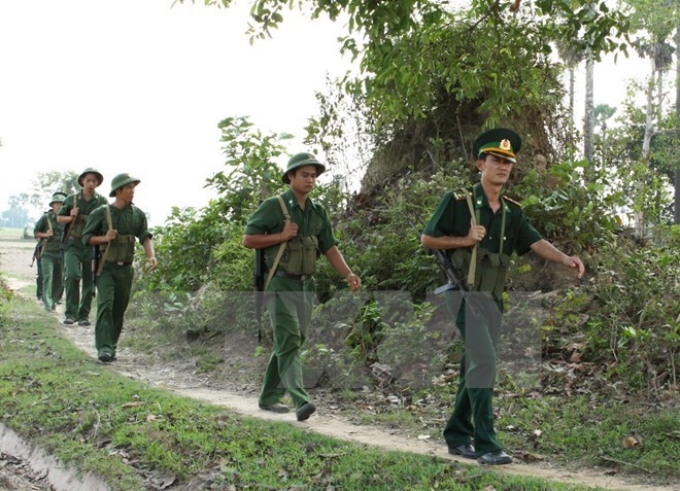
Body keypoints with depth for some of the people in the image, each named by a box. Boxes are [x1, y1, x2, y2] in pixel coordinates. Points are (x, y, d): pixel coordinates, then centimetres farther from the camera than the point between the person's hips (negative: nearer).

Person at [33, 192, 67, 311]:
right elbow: (35, 232, 4)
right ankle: (47, 302, -16)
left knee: (58, 280, 6)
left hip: (61, 253, 3)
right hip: (47, 252, -3)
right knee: (48, 277, -14)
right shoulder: (46, 218, -1)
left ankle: (53, 300, 22)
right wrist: (45, 234, -14)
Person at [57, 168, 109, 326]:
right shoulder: (72, 199, 4)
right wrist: (70, 218, -8)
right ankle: (71, 313, -9)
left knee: (89, 282, 4)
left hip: (93, 245, 1)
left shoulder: (102, 202, 3)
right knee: (71, 275, -17)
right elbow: (59, 218, 12)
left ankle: (84, 315, 14)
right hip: (73, 244, -1)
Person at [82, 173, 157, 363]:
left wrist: (151, 255, -22)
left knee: (119, 309, 8)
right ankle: (104, 348, -21)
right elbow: (86, 237, 1)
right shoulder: (101, 213, -4)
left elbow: (145, 237, -4)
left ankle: (111, 346, 21)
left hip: (126, 269, 4)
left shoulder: (138, 214, 5)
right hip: (106, 267, -3)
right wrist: (104, 238, -18)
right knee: (105, 305, -16)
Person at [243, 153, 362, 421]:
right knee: (289, 341, -16)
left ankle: (269, 397, 23)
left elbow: (330, 248, 10)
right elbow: (248, 240, -6)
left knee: (290, 343, 11)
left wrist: (348, 274, -4)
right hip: (280, 284, -6)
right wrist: (282, 236, -14)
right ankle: (300, 401, -25)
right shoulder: (273, 206, -6)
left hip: (305, 286, 7)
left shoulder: (318, 212, 12)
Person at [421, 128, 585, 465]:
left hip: (493, 297, 6)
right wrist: (465, 240, -13)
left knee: (475, 367, 11)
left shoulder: (512, 213, 11)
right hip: (465, 291, -6)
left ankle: (457, 437, 23)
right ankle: (485, 444, -11)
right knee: (484, 361, -16)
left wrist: (564, 259, -20)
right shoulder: (458, 201, -4)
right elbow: (426, 239, -2)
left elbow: (536, 243, -2)